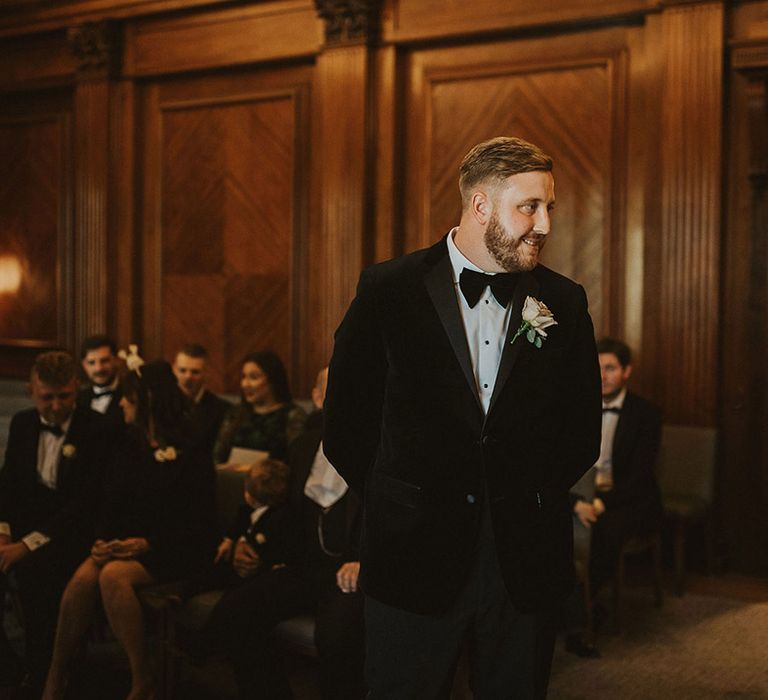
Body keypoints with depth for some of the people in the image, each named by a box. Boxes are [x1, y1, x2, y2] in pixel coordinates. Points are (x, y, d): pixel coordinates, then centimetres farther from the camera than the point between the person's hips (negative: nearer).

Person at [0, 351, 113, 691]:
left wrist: (29, 543, -24)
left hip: (70, 529, -5)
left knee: (34, 568, -32)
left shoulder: (97, 430, -10)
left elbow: (84, 503, -16)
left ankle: (41, 678, -14)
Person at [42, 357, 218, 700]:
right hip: (126, 543, 5)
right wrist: (103, 541, -9)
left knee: (113, 575, -33)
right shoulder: (128, 445, 15)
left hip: (174, 550, -5)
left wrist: (147, 544, -18)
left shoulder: (191, 454, -3)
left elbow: (199, 523, -7)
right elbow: (110, 501, 11)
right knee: (83, 577, -26)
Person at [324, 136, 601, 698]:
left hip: (527, 564, 3)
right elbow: (346, 425, 0)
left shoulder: (564, 303, 3)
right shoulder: (388, 290, -5)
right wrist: (400, 504, 3)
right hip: (415, 557, -2)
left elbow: (581, 432, 11)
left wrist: (532, 499, 6)